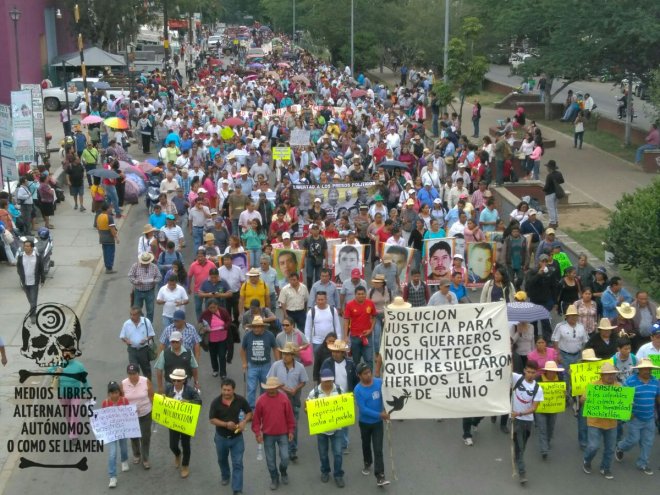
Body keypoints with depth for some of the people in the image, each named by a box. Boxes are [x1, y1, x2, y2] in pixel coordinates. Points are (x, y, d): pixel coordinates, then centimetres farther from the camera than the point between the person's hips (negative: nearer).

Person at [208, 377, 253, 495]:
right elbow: (212, 419, -14)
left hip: (237, 437, -1)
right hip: (221, 437, 1)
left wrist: (244, 422, -21)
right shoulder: (216, 402, -19)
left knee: (237, 463, -3)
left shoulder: (240, 400, -16)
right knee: (222, 460, 26)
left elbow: (249, 412, -2)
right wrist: (226, 424, -28)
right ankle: (225, 476, 55)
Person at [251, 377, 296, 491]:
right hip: (268, 435, 0)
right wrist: (258, 433, -5)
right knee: (270, 460, 8)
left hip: (283, 434, 0)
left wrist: (291, 431, 1)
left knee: (285, 458, -1)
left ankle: (283, 472, 30)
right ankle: (274, 479, 28)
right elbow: (256, 418, -3)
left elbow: (290, 416, 0)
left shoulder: (284, 399, -9)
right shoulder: (261, 400, -10)